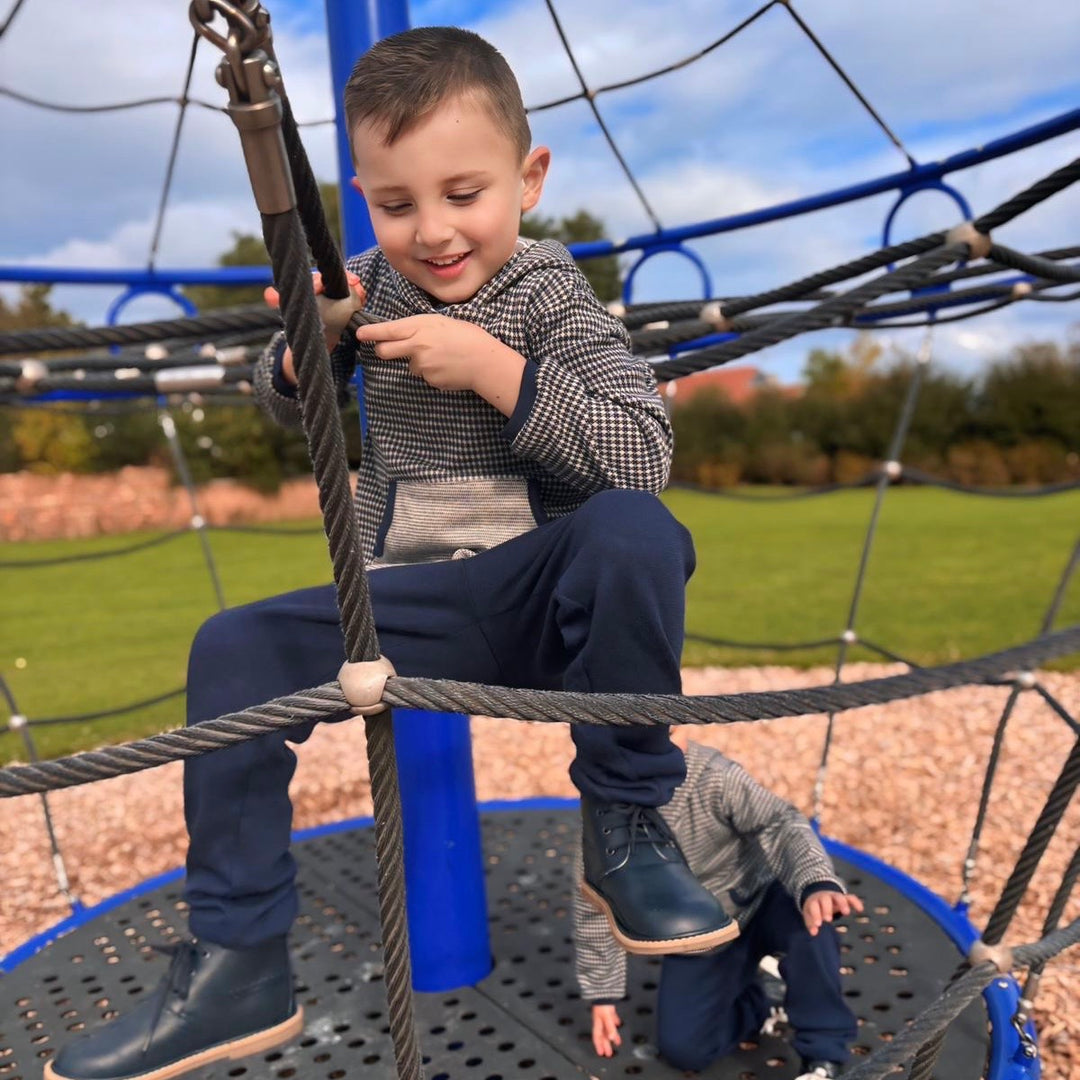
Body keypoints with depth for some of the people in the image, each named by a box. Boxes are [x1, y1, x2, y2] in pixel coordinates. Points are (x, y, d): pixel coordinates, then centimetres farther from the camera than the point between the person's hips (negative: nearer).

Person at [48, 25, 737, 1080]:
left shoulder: (551, 294, -5)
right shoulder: (376, 281, 7)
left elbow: (642, 456, -19)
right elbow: (281, 405, 19)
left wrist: (491, 368, -24)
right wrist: (311, 337, -4)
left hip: (545, 595, -3)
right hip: (410, 609, 4)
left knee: (634, 530, -34)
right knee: (232, 652, -10)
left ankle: (622, 826, -15)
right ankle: (235, 966, -1)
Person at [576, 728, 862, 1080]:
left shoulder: (714, 776, -26)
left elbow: (779, 822, -39)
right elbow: (595, 908, -6)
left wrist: (816, 885, -60)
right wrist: (601, 994, 1)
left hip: (758, 903, -2)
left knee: (808, 918, -34)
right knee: (681, 1048, -9)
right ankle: (755, 1003, 21)